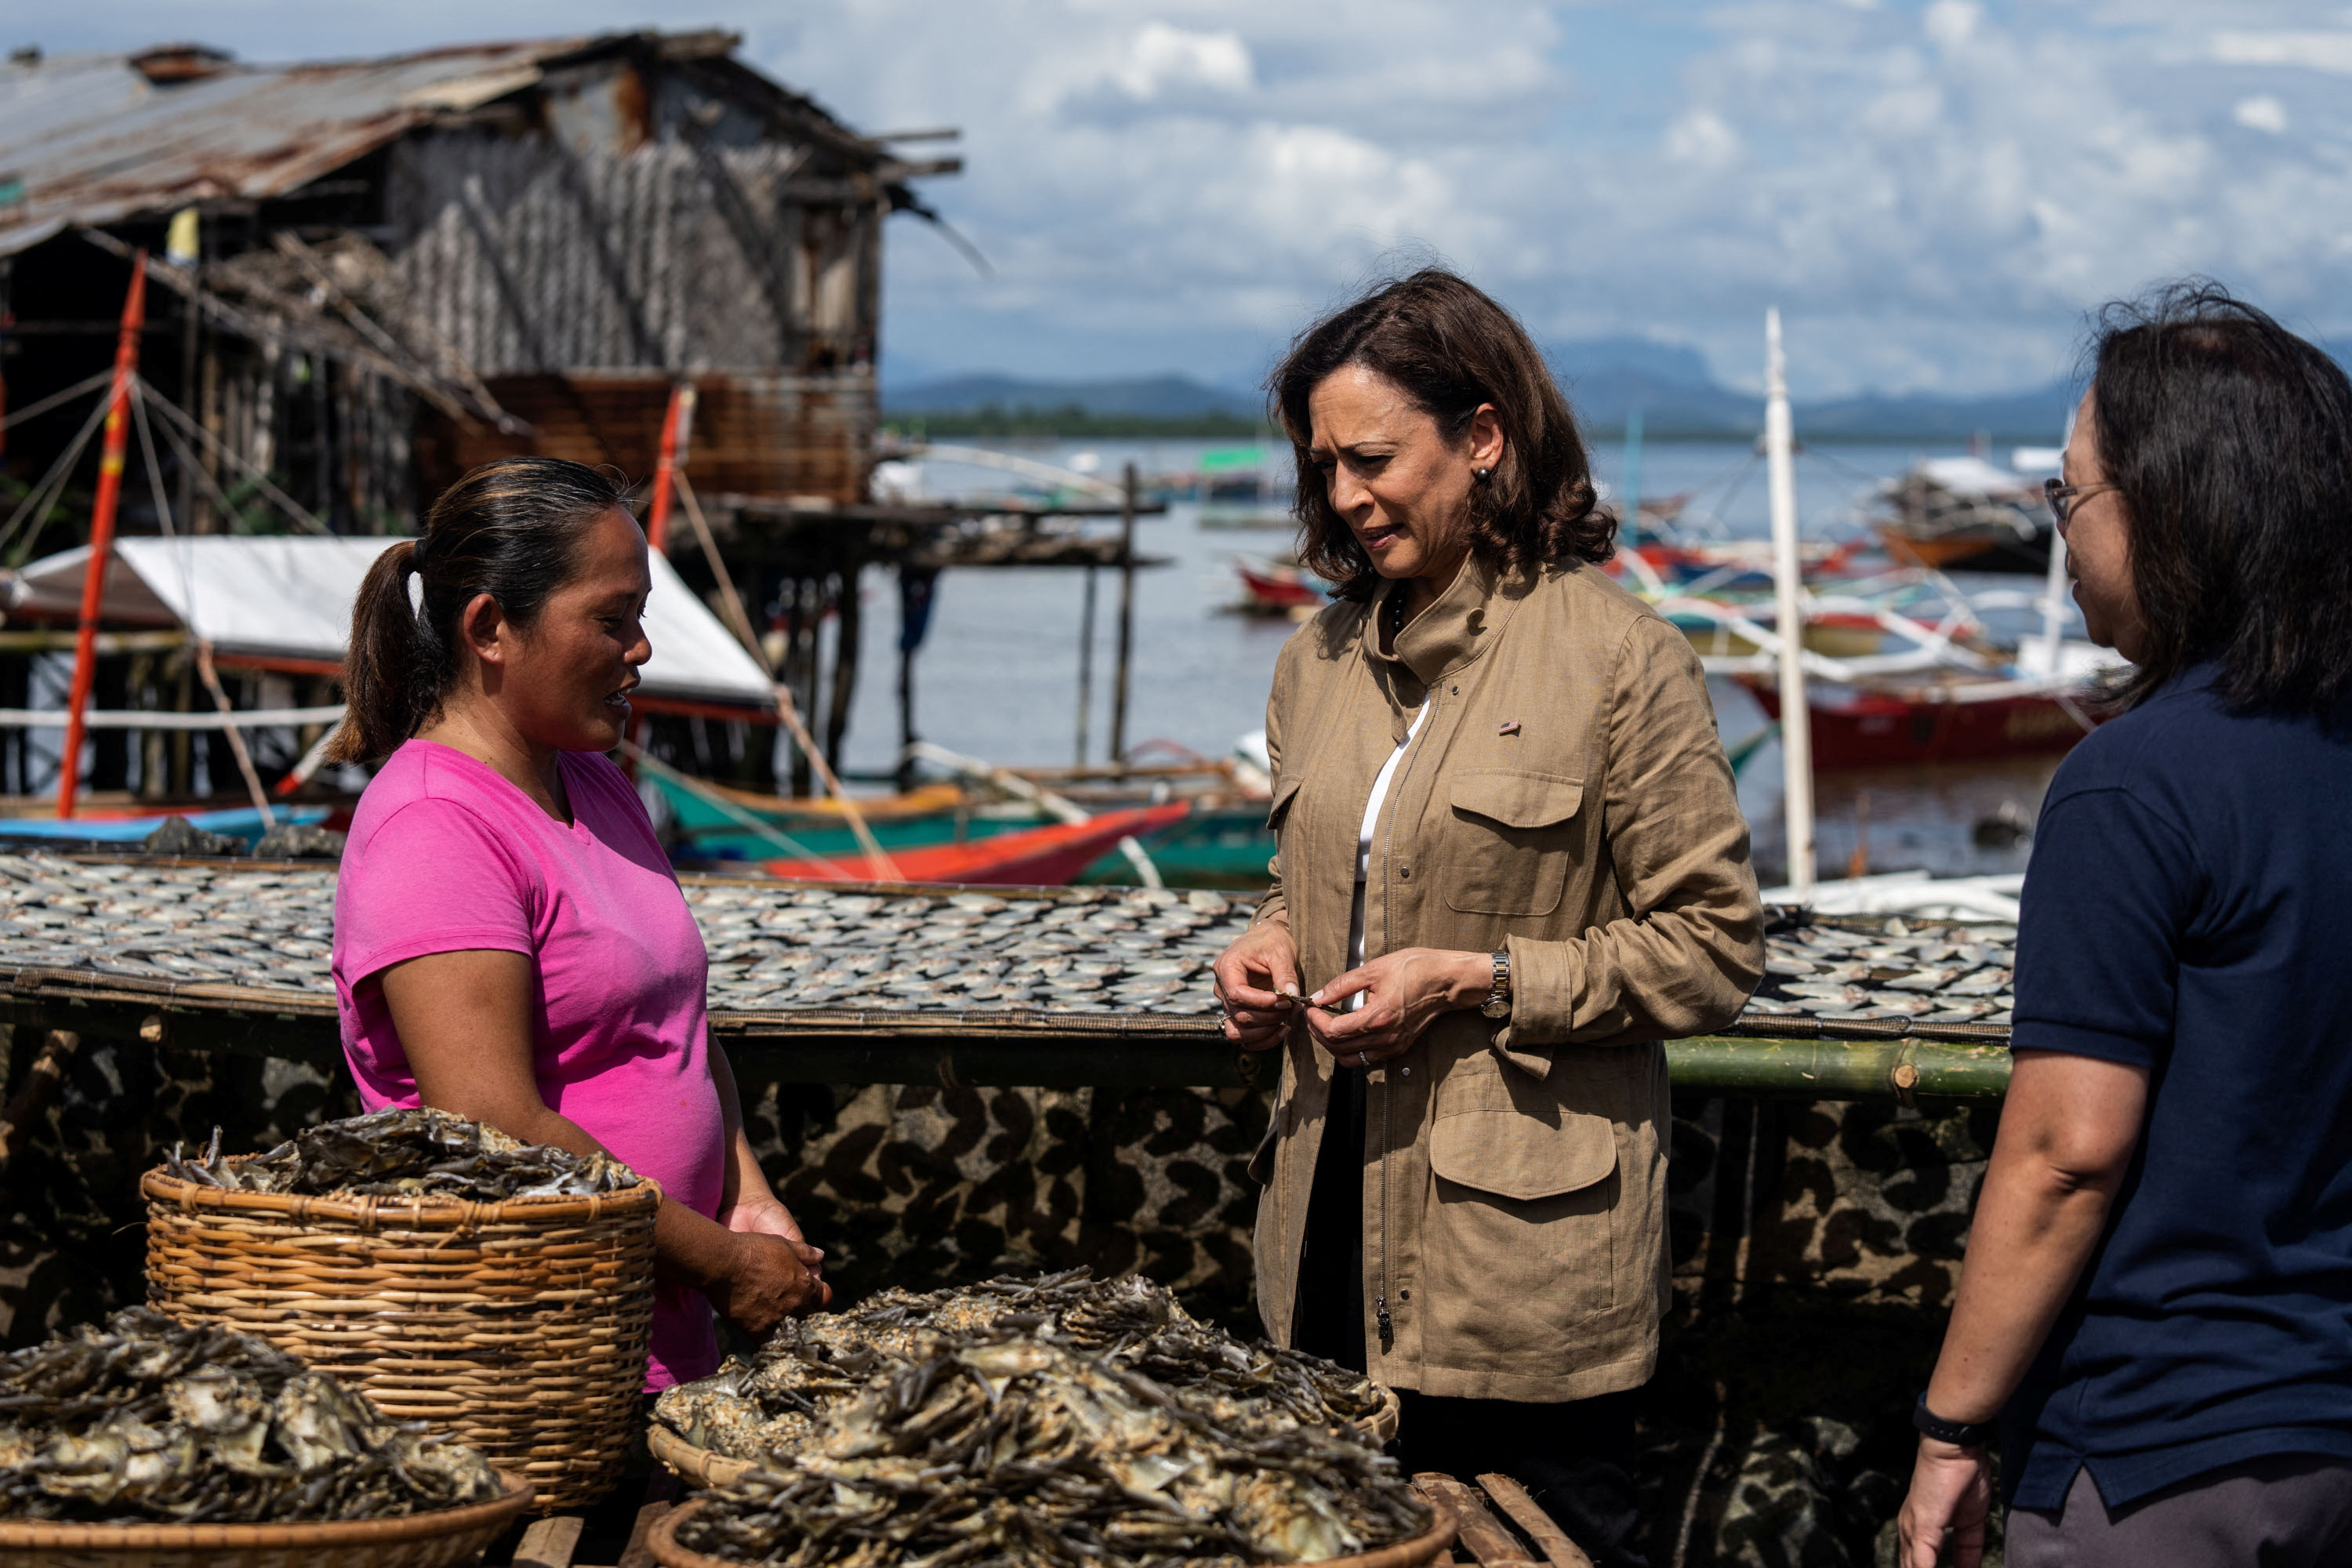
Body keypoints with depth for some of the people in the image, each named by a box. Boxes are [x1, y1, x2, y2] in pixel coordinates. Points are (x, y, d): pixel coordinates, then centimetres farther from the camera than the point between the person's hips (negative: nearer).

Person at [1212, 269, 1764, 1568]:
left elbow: (1714, 949, -8)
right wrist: (1271, 948, 2)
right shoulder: (1323, 660, 11)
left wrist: (1479, 983, -16)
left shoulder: (1621, 659, -8)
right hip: (1334, 1227, 6)